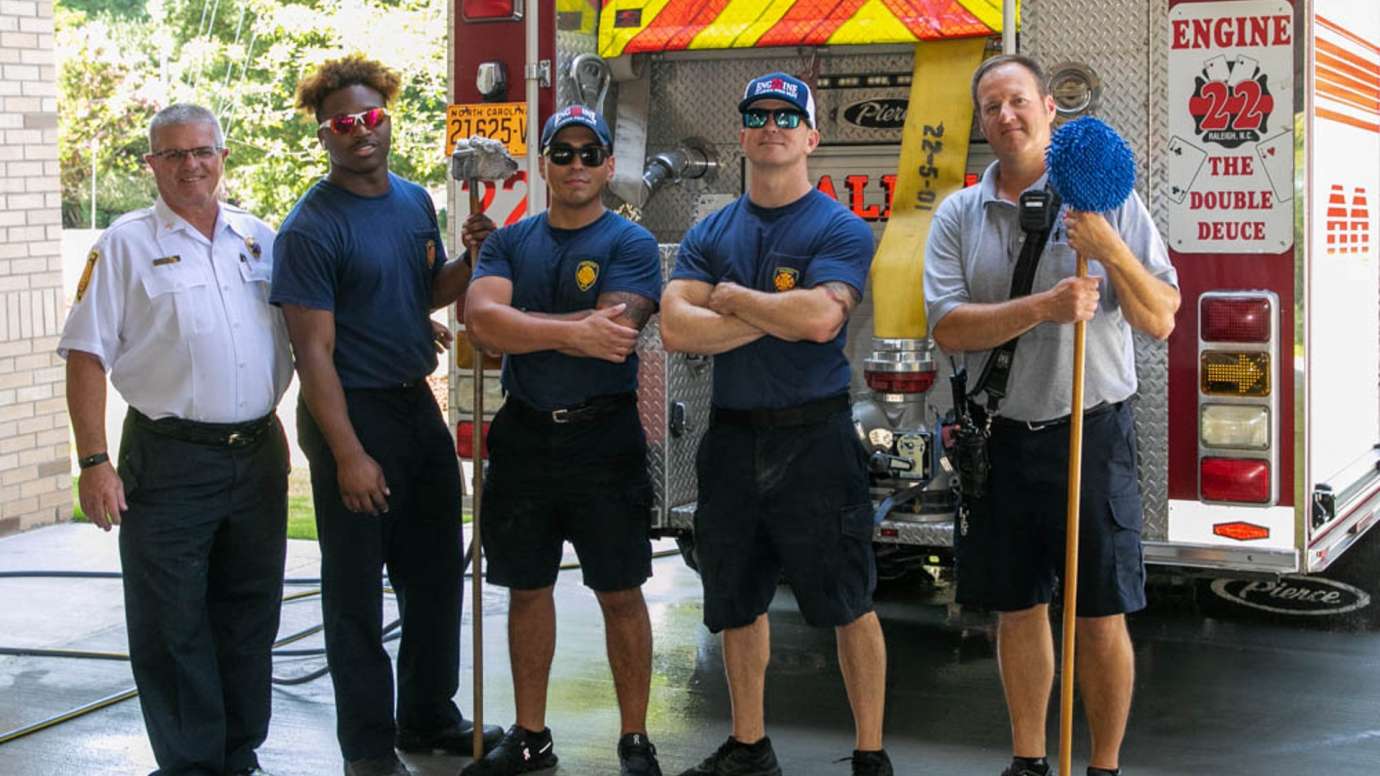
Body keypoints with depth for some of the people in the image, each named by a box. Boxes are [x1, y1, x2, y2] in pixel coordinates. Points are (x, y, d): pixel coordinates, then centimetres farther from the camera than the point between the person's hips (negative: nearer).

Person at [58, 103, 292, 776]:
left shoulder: (260, 240, 9)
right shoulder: (127, 243, -2)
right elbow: (87, 356, -5)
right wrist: (94, 462, -11)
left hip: (258, 455, 4)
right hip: (169, 461, -4)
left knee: (249, 620, 13)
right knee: (172, 627, 2)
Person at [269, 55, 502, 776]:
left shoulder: (415, 201, 8)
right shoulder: (312, 227, -14)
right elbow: (313, 350, -17)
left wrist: (470, 260, -1)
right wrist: (348, 455, -21)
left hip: (418, 405, 8)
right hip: (353, 414, -7)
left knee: (436, 577, 17)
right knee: (356, 591, 3)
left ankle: (429, 717, 33)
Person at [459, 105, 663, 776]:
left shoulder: (631, 244, -3)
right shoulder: (509, 242, 8)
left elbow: (613, 336, -20)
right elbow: (480, 322, -11)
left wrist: (518, 325, -15)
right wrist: (572, 331, -23)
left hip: (604, 437, -4)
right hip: (523, 437, 4)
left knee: (620, 593, 3)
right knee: (526, 588, 12)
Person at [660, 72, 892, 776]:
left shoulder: (839, 229, -4)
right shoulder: (709, 234, 10)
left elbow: (820, 317, -21)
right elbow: (675, 328, -5)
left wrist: (731, 296, -7)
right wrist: (778, 315, -11)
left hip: (815, 437, -5)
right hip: (732, 439, 5)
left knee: (848, 605, 0)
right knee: (737, 603, 14)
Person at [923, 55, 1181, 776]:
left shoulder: (1107, 197, -1)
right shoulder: (958, 216, 5)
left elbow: (1160, 320, -5)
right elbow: (947, 326, -8)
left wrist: (1109, 246, -20)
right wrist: (1043, 307, -21)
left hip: (1091, 433, -2)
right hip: (999, 437, 3)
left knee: (1101, 616, 3)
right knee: (1018, 610, 13)